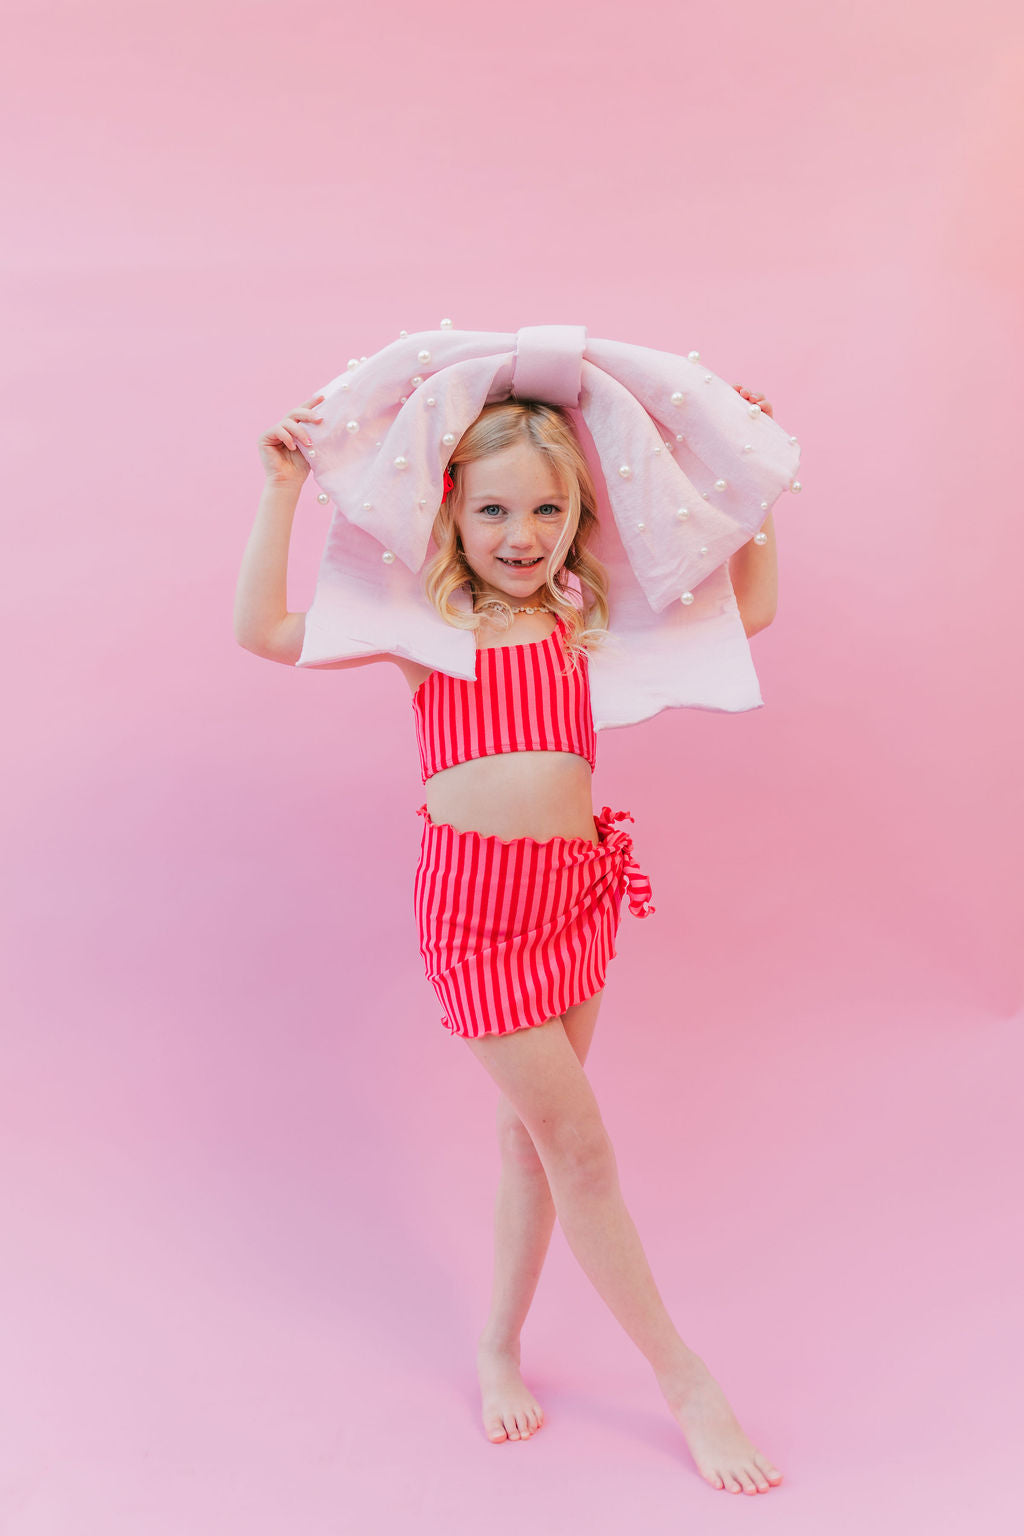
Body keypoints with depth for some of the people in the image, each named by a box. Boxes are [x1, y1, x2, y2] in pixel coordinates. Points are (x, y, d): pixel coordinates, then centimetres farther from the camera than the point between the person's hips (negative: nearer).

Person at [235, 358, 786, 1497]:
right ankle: (684, 1380, 18)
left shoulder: (588, 617, 9)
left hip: (577, 889, 4)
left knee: (528, 1136, 14)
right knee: (579, 1145, 1)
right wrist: (283, 491, -8)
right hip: (473, 902, -4)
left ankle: (498, 1348, 35)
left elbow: (749, 608, 12)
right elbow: (265, 632, -5)